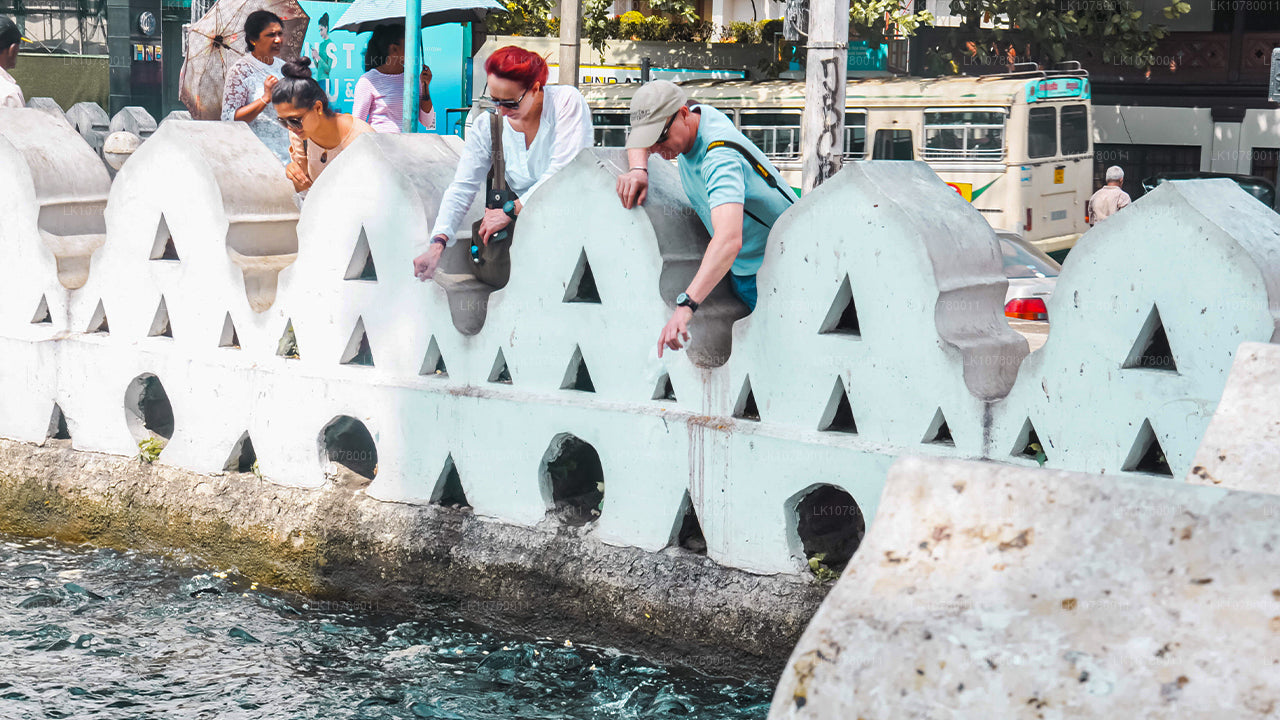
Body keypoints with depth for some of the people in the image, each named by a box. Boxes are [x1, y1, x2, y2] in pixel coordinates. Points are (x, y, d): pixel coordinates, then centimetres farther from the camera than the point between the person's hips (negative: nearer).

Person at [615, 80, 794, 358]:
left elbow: (729, 240, -48)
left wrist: (686, 304, -58)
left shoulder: (720, 156, -33)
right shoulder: (696, 116, -6)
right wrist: (638, 168, -9)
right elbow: (639, 140, 16)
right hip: (740, 269, 9)